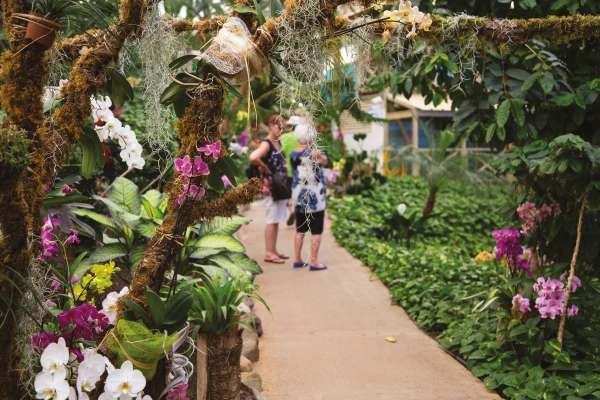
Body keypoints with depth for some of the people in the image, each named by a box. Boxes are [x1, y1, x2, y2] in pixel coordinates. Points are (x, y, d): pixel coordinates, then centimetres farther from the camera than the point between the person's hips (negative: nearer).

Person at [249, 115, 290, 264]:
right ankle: (268, 253, 4)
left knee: (276, 220, 13)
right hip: (272, 186, -8)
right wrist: (265, 168, -17)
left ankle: (273, 250, 21)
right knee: (272, 220, -3)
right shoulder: (266, 144, -14)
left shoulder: (278, 143, 12)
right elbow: (253, 158, -32)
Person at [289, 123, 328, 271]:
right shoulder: (314, 153, -14)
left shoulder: (293, 154, 1)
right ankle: (314, 262, 4)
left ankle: (297, 260, 20)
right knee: (316, 232, 2)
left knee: (300, 231, 14)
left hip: (299, 198, 6)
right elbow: (325, 161, 1)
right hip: (316, 198, -6)